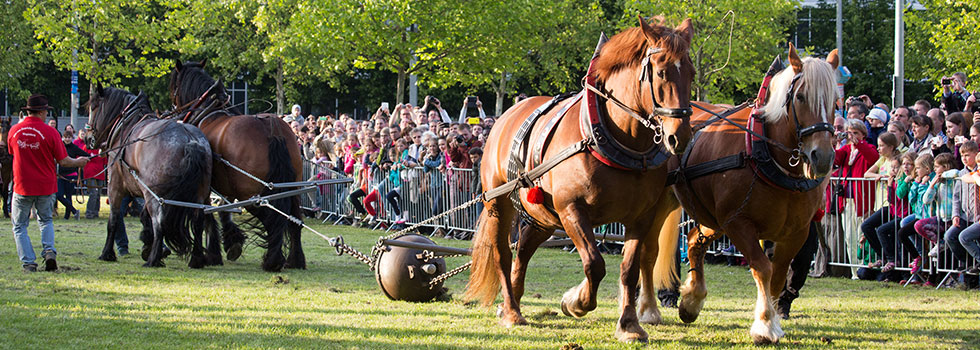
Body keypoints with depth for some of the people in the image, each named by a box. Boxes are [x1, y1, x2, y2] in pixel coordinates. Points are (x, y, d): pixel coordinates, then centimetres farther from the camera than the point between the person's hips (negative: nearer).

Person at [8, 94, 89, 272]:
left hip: (22, 186, 0)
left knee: (19, 226, 11)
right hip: (46, 186, 0)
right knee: (46, 220, 22)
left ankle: (28, 262, 1)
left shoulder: (14, 131, -2)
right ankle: (49, 250, 0)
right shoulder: (50, 132, -10)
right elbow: (63, 161, -7)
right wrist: (78, 162, 13)